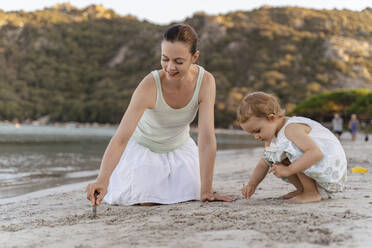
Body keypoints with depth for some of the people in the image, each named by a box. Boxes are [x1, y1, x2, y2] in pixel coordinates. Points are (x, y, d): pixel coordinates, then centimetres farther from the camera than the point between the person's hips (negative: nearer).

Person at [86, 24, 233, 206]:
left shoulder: (205, 82, -27)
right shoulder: (150, 86, -35)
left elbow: (207, 138, -28)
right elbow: (120, 138, -40)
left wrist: (206, 191, -30)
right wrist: (102, 180, -53)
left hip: (179, 147, 3)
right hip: (143, 146, -3)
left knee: (191, 193, -10)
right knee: (147, 200, -14)